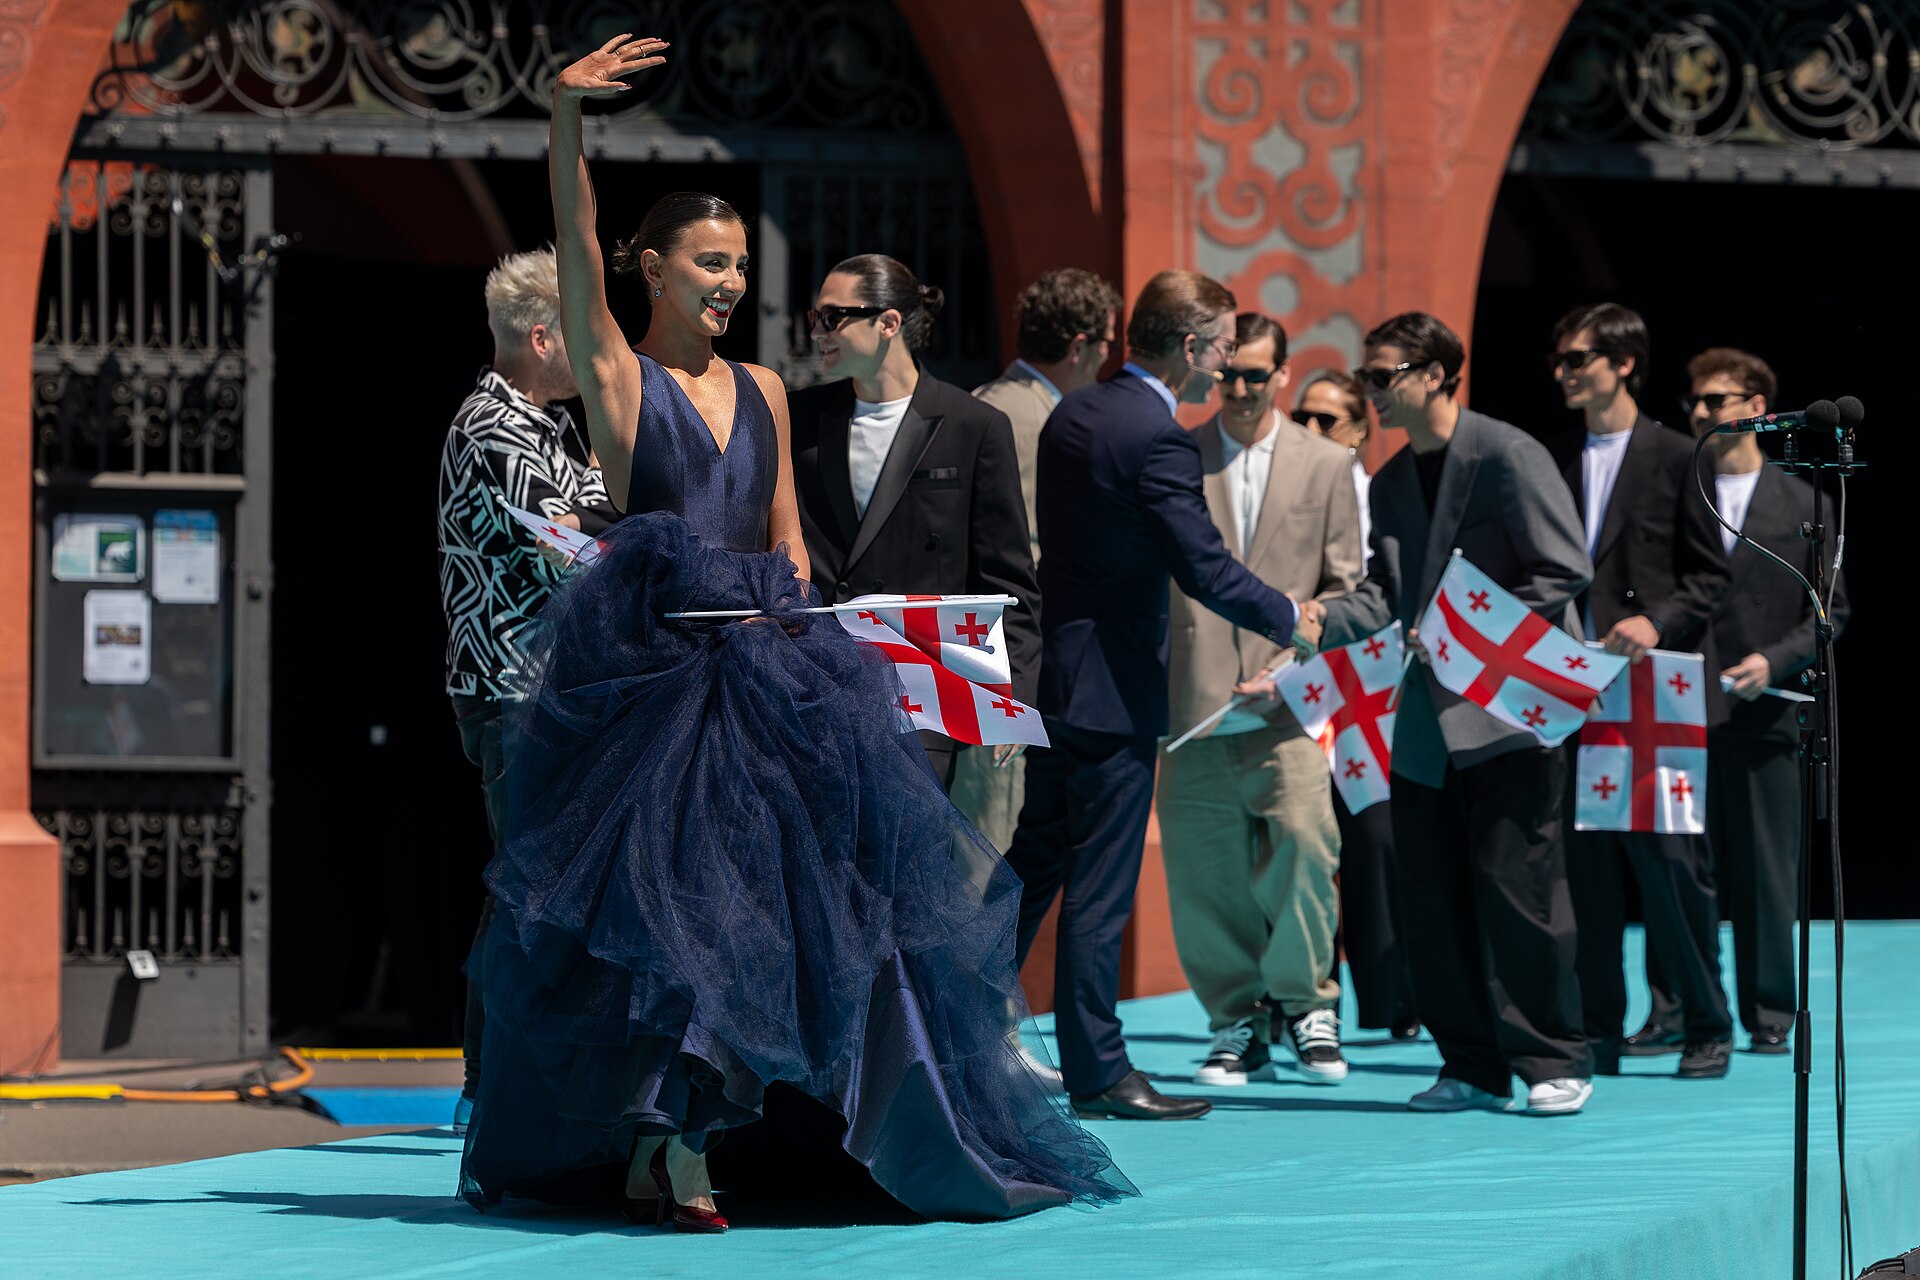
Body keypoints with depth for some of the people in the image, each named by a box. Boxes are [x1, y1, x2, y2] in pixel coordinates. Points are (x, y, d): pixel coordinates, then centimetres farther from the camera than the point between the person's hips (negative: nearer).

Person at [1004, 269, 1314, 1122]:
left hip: (1053, 670, 9)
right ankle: (1097, 1072, 3)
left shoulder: (1072, 414, 9)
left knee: (1034, 863, 17)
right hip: (1114, 682, -8)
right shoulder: (1157, 439, -18)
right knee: (1100, 884, -2)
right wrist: (1289, 621, -4)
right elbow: (1205, 568, -20)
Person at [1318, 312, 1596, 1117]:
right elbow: (1383, 595, 14)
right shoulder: (1391, 483, 16)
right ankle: (1473, 1069, 13)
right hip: (1428, 717, 7)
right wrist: (1317, 624, -6)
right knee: (1432, 898, 5)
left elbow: (1565, 572, -11)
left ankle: (1553, 1062, 1)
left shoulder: (1507, 455, -8)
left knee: (1516, 888, -9)